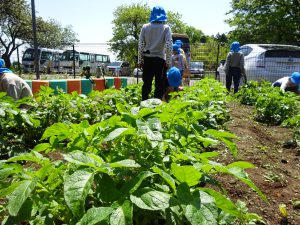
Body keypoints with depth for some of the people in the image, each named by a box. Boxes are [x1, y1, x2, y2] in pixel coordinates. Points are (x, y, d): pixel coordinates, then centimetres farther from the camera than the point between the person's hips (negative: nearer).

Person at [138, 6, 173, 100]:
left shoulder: (145, 27, 3)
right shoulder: (166, 28, -2)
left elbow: (140, 45, 2)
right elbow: (168, 46, -8)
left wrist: (140, 60, 7)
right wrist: (168, 61, -3)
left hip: (147, 59, 2)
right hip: (160, 59, -2)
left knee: (146, 84, 11)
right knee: (160, 85, 5)